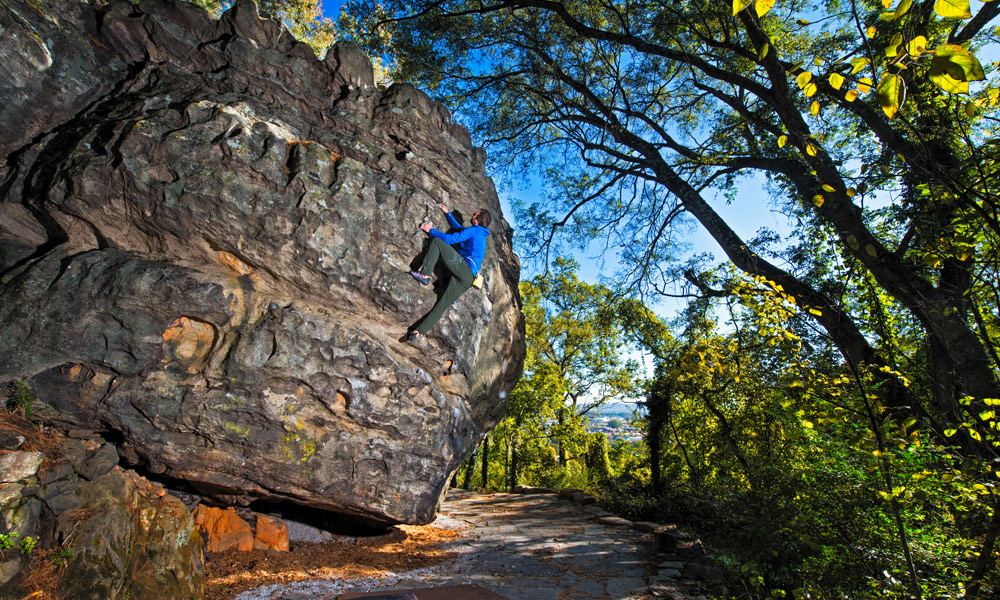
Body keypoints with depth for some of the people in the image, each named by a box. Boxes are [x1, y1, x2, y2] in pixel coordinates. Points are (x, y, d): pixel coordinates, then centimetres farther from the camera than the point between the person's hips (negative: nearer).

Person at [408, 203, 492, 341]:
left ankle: (425, 275, -15)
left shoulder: (473, 231, 1)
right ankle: (419, 331, -6)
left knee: (437, 241, -6)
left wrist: (430, 230, 6)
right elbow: (458, 227, 43)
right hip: (468, 279, 9)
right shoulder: (480, 234, 29)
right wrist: (447, 213, 47)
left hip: (464, 267, -9)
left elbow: (449, 239, -6)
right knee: (442, 304, 0)